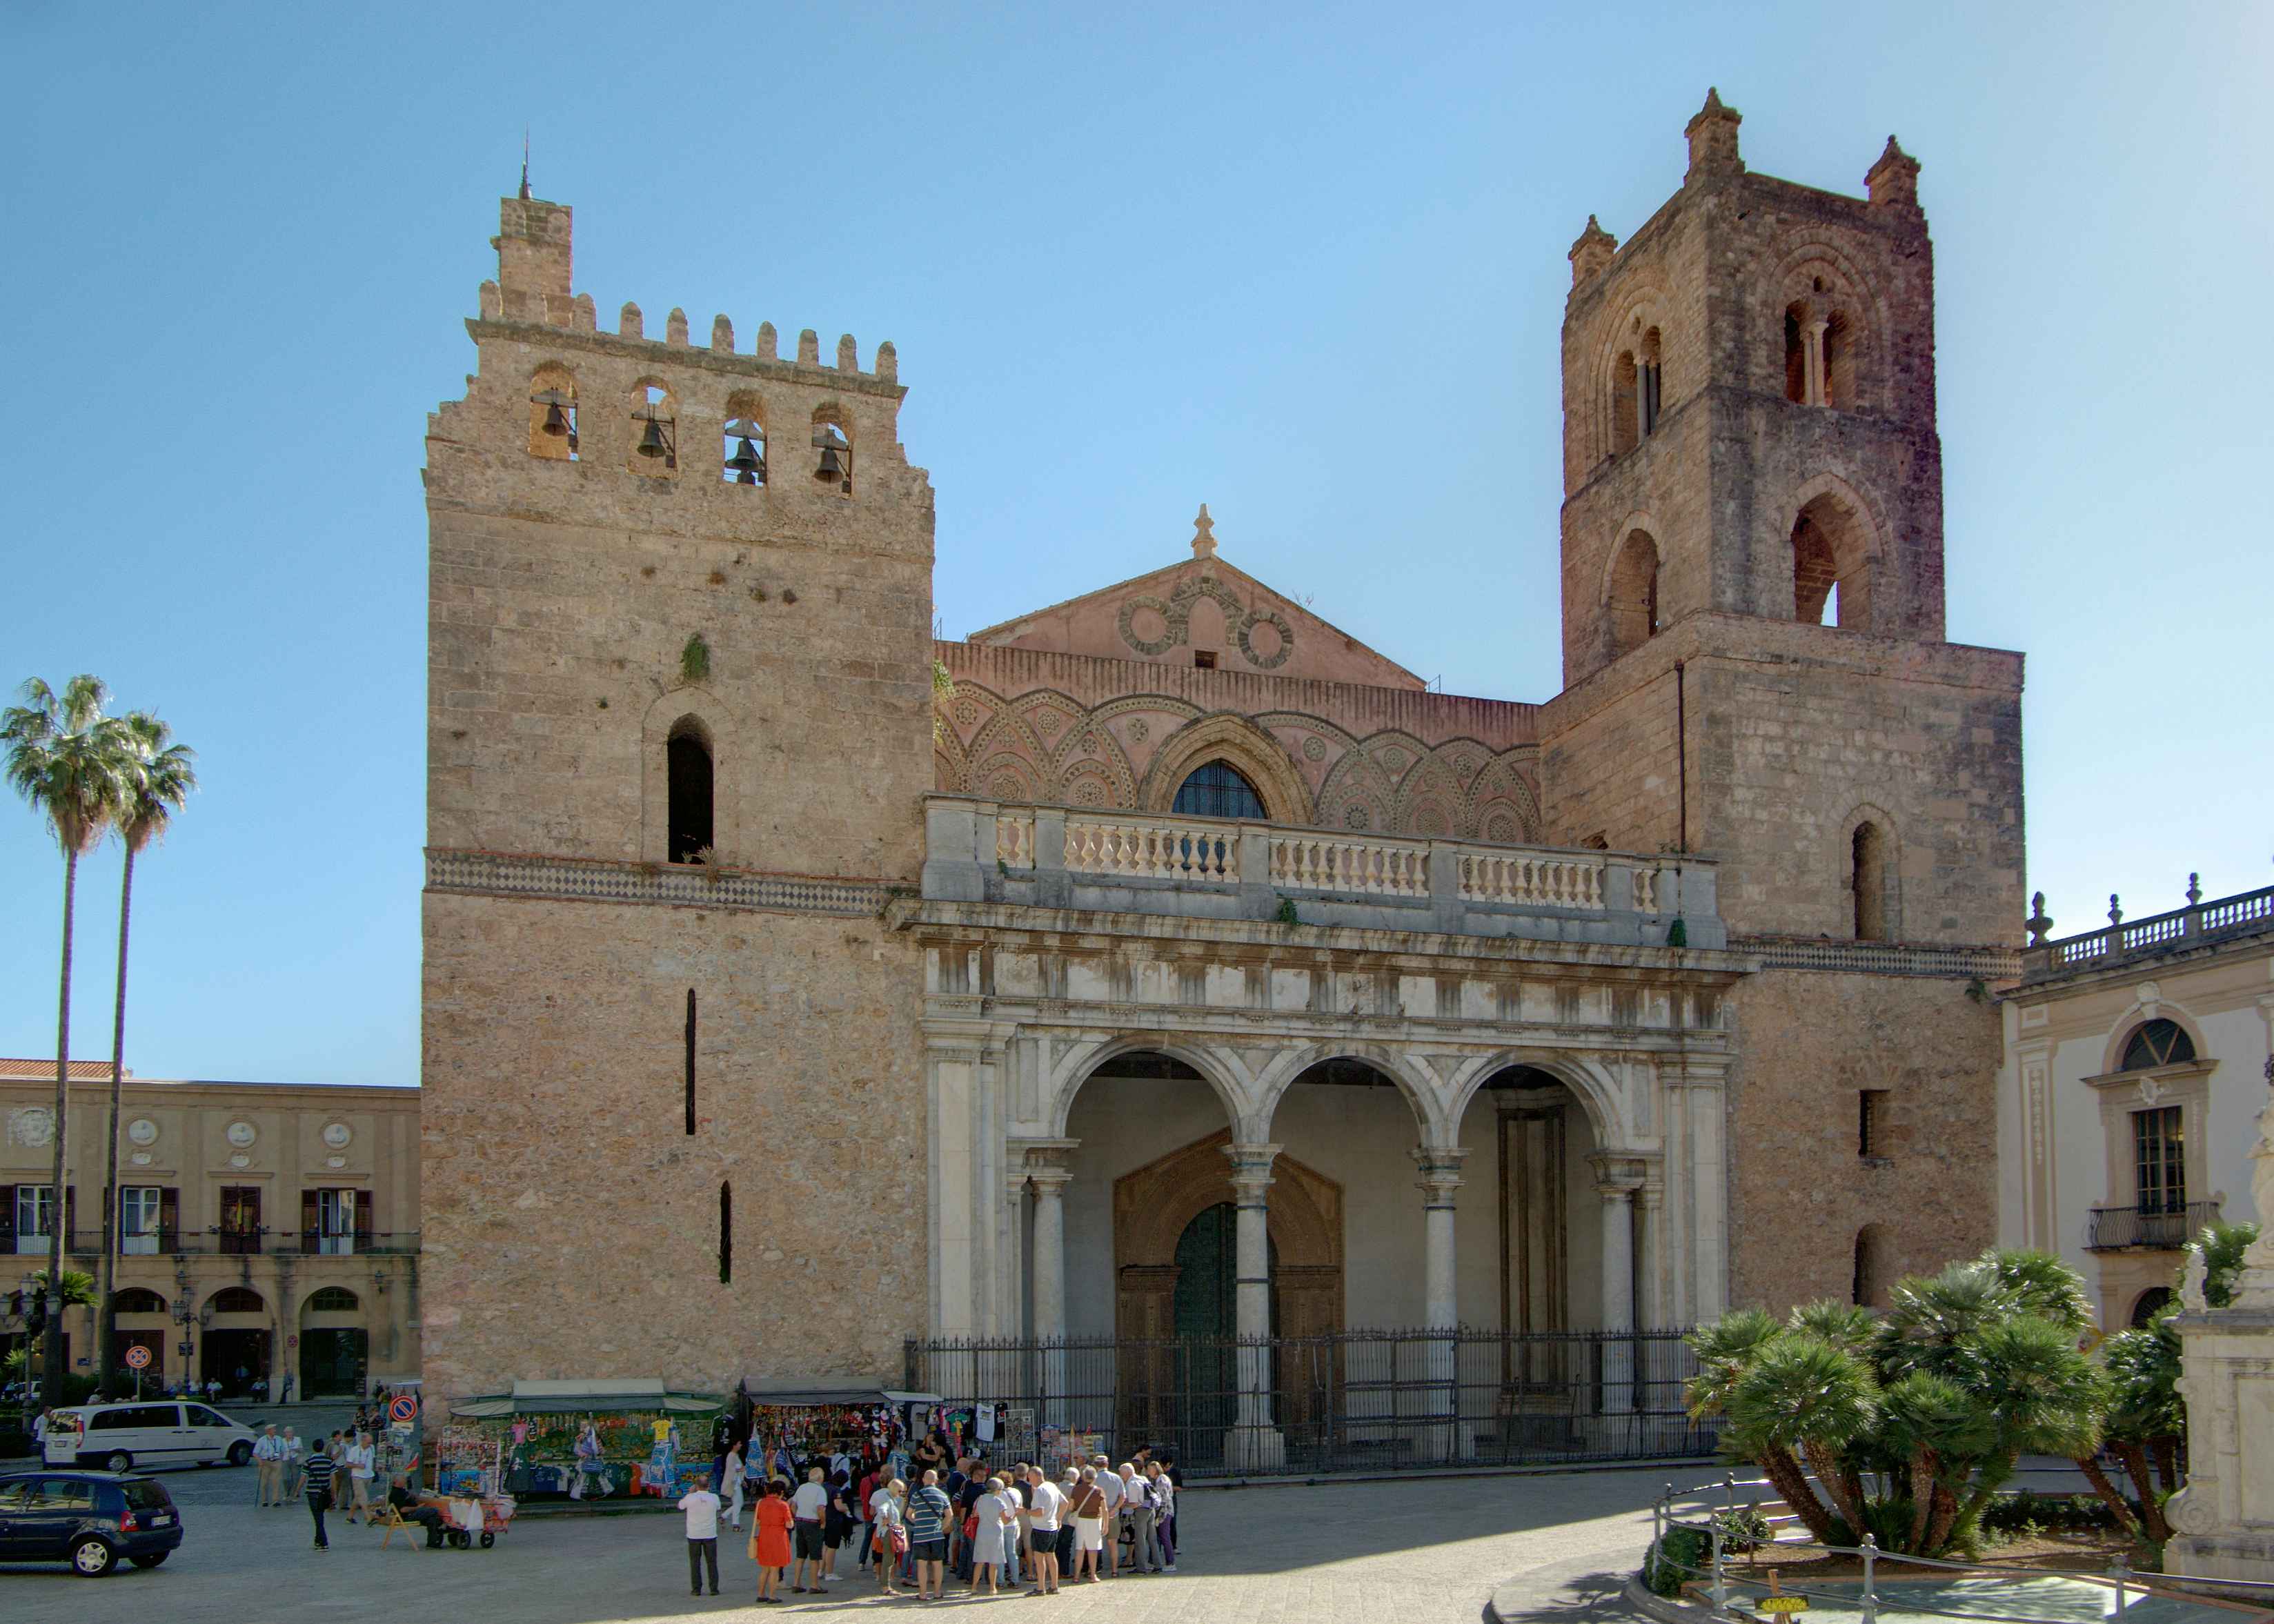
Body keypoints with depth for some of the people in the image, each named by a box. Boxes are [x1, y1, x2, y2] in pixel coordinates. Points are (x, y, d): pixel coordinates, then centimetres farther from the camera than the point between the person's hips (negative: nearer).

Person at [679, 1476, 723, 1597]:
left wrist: (690, 1492, 16)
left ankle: (697, 1588, 7)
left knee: (695, 1563, 9)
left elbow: (680, 1506, 9)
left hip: (694, 1535, -1)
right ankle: (714, 1588, 7)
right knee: (712, 1562, 9)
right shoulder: (714, 1498, -7)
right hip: (710, 1535, 1)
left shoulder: (690, 1498, -11)